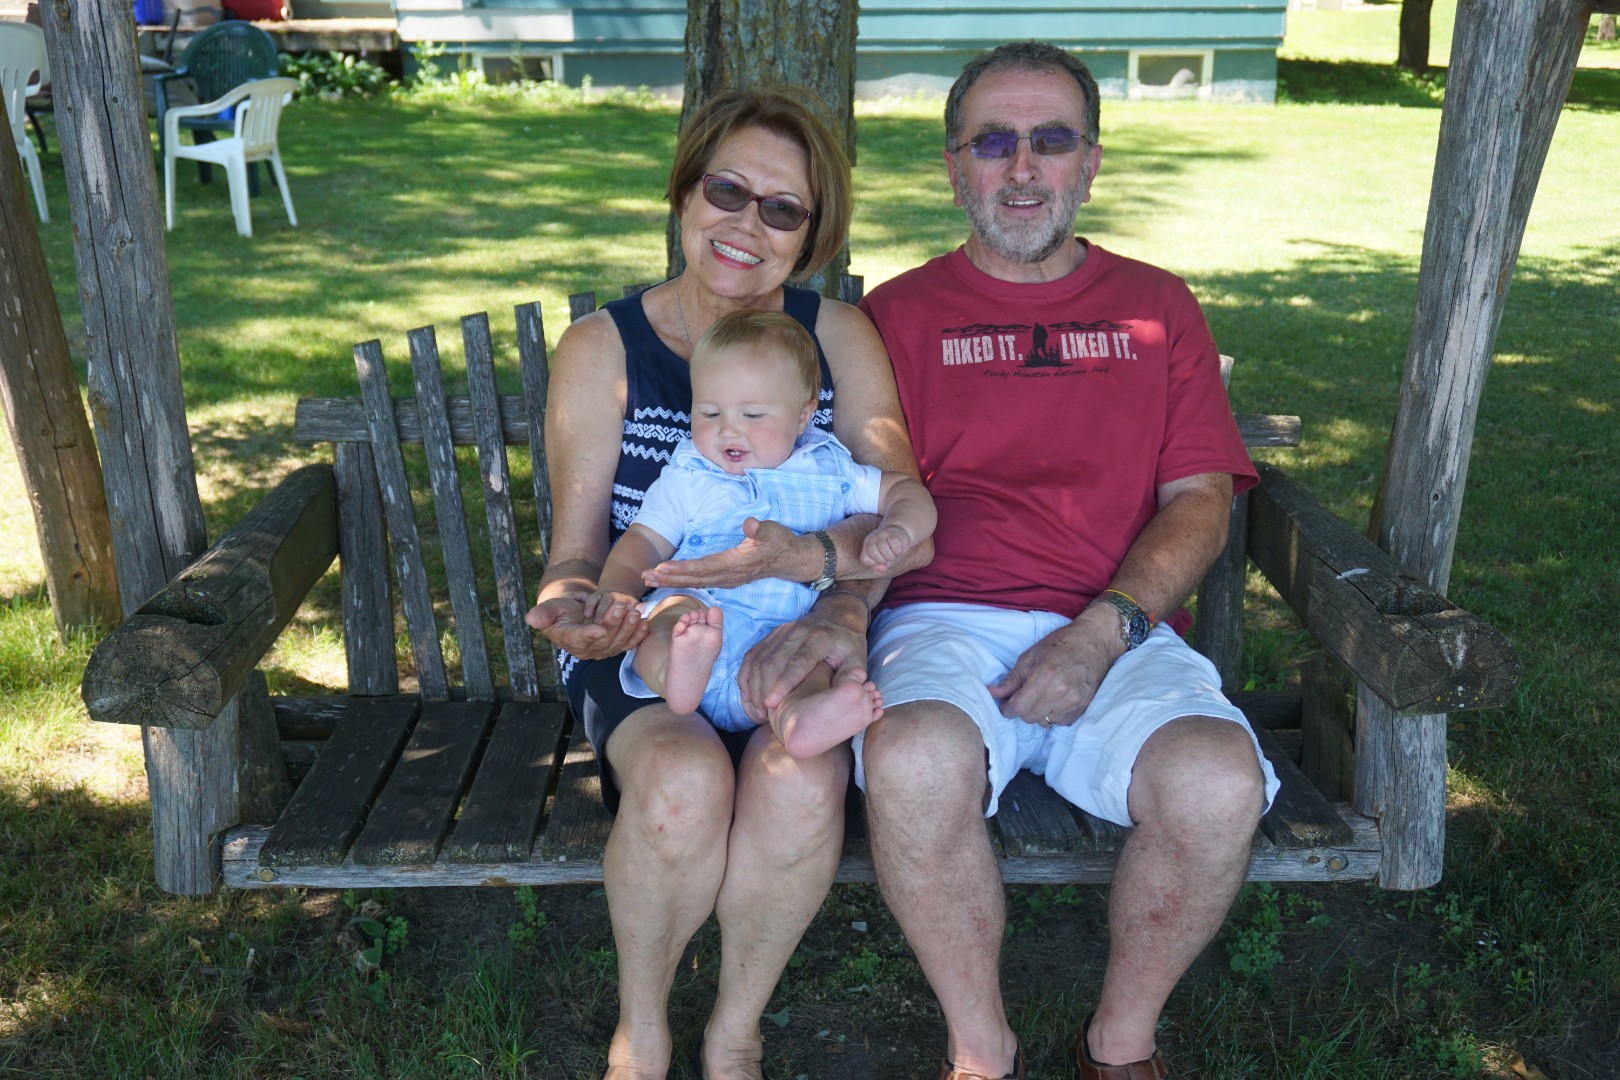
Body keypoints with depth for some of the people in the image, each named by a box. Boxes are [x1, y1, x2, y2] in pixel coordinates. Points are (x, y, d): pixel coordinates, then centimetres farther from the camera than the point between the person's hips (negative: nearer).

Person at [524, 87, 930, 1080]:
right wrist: (569, 611, -27)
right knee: (686, 779, -33)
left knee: (799, 781, -33)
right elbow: (576, 550, -3)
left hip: (791, 640, 1)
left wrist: (805, 558, -28)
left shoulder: (840, 336, 1)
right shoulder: (603, 348, -2)